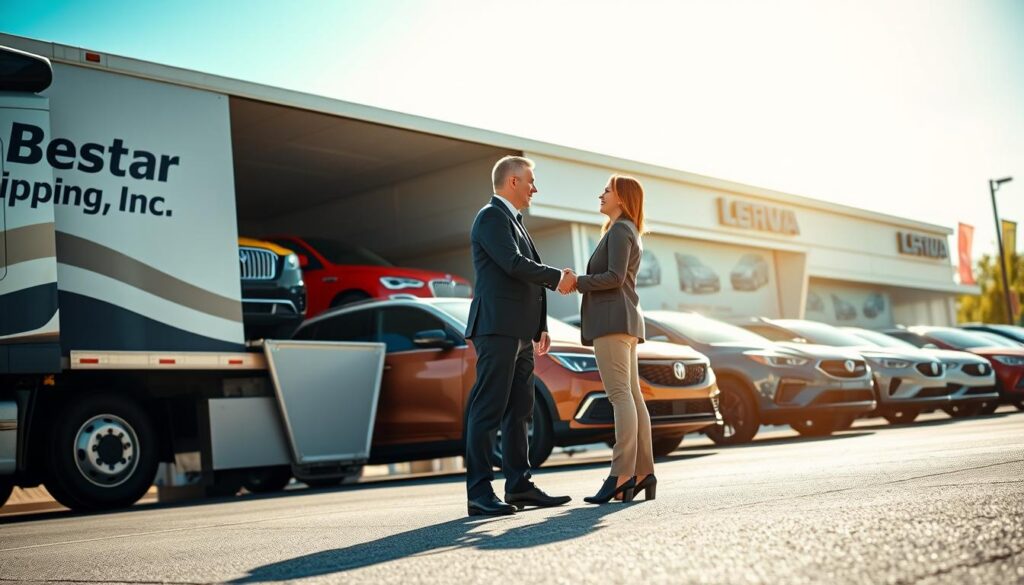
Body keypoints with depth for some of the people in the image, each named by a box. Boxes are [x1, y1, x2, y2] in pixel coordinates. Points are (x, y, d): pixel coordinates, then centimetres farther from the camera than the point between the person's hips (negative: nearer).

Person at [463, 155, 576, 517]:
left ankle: (519, 486, 13)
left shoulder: (514, 222, 25)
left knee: (519, 411, 9)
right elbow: (514, 265, -17)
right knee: (488, 409, -10)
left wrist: (541, 327, 19)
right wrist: (558, 278, -4)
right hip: (497, 327, -10)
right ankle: (479, 493, -10)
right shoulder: (491, 216, -5)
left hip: (519, 332, 10)